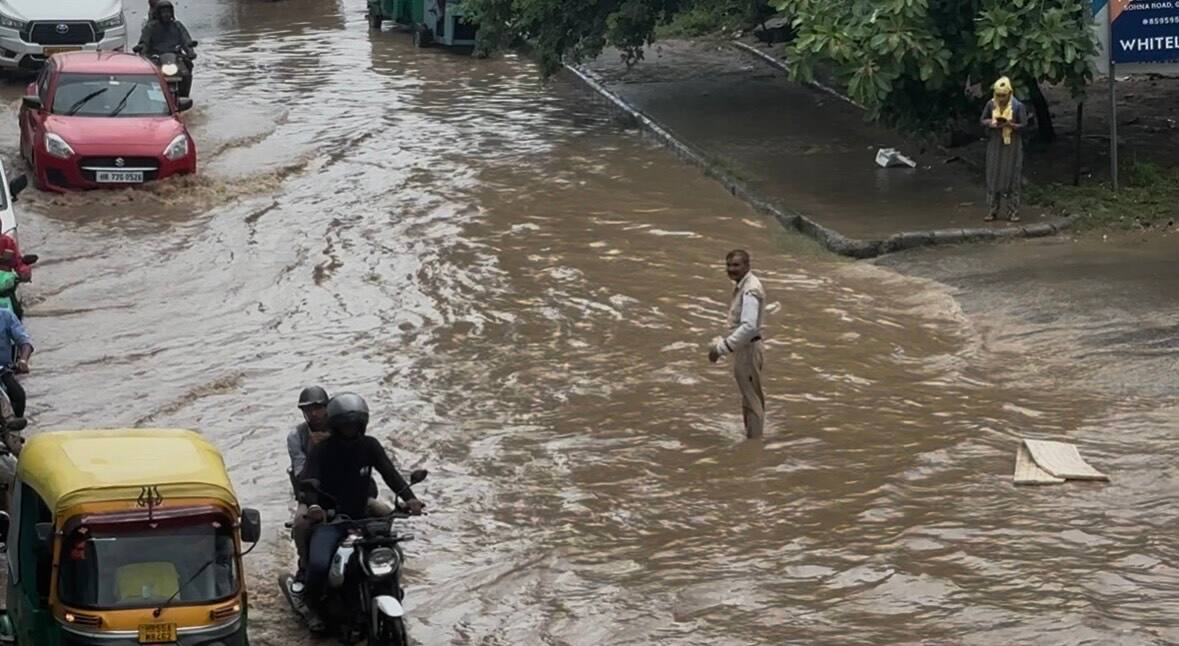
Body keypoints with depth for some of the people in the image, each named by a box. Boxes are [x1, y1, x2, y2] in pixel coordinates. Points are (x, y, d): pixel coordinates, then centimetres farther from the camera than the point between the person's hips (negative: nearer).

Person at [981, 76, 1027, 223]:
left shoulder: (1018, 106, -9)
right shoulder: (991, 104, 0)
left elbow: (1023, 125, -7)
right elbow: (983, 120, 9)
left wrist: (1009, 124, -23)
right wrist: (990, 123, -13)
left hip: (1012, 146, -3)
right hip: (995, 145, 3)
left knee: (1012, 178, 0)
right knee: (993, 177, 3)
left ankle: (1013, 212, 5)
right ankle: (992, 211, 10)